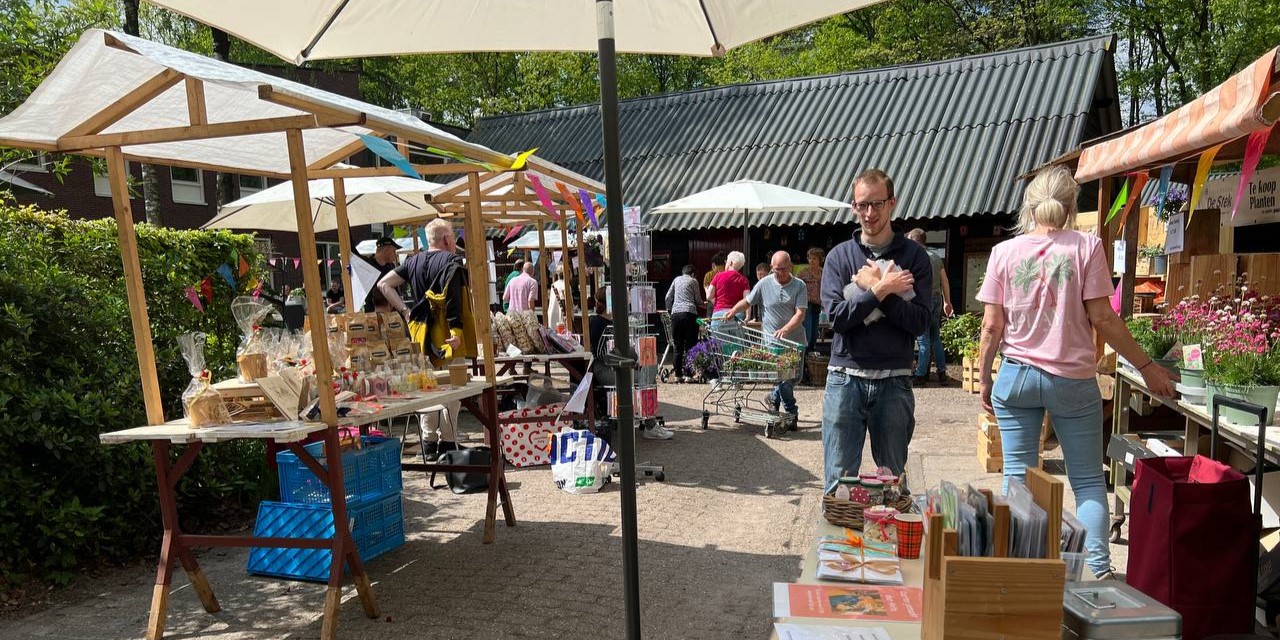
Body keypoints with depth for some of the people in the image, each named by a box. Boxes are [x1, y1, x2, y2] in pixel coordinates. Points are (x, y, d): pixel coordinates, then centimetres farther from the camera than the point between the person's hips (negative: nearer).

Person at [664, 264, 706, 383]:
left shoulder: (676, 280, 19)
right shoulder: (693, 281, 10)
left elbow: (668, 297, 17)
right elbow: (698, 301, 9)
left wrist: (669, 310, 30)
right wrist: (704, 304, 29)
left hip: (675, 314, 3)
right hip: (689, 313, -3)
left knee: (678, 346, 7)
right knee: (690, 345, -1)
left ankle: (678, 375, 5)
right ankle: (688, 374, -4)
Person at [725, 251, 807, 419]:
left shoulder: (799, 286, 0)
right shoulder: (764, 284, 1)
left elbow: (800, 314, -9)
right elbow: (747, 301, 12)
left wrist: (785, 330, -23)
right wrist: (732, 311, -6)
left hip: (795, 340, 2)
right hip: (771, 341, -2)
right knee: (782, 377, -6)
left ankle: (774, 399, 32)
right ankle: (791, 412, 10)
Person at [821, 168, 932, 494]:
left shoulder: (913, 256, 3)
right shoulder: (839, 256, 5)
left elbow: (920, 321, -8)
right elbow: (836, 316, -9)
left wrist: (873, 288, -12)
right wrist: (882, 290, -14)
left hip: (894, 381, 0)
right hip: (845, 379, 0)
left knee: (894, 480, 13)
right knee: (838, 482, 5)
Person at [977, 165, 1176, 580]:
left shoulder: (1004, 252, -1)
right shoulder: (1086, 247, -4)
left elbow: (992, 325, -2)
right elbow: (1102, 318, -6)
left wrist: (985, 380, 8)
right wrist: (1146, 367, 5)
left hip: (1017, 375, 1)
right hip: (1073, 379, 0)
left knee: (1018, 478, 9)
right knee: (1088, 480, 11)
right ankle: (1098, 568, 5)